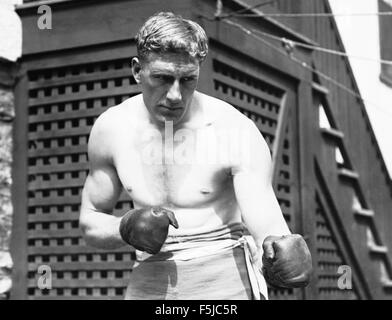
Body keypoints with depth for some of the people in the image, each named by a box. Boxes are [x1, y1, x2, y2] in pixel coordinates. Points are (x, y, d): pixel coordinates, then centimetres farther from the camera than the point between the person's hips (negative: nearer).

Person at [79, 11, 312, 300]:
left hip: (224, 281, -3)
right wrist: (126, 229, -13)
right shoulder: (111, 129, -2)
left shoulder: (236, 133, -15)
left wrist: (283, 251, -45)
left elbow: (268, 227, -22)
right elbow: (91, 222, 8)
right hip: (149, 283, 3)